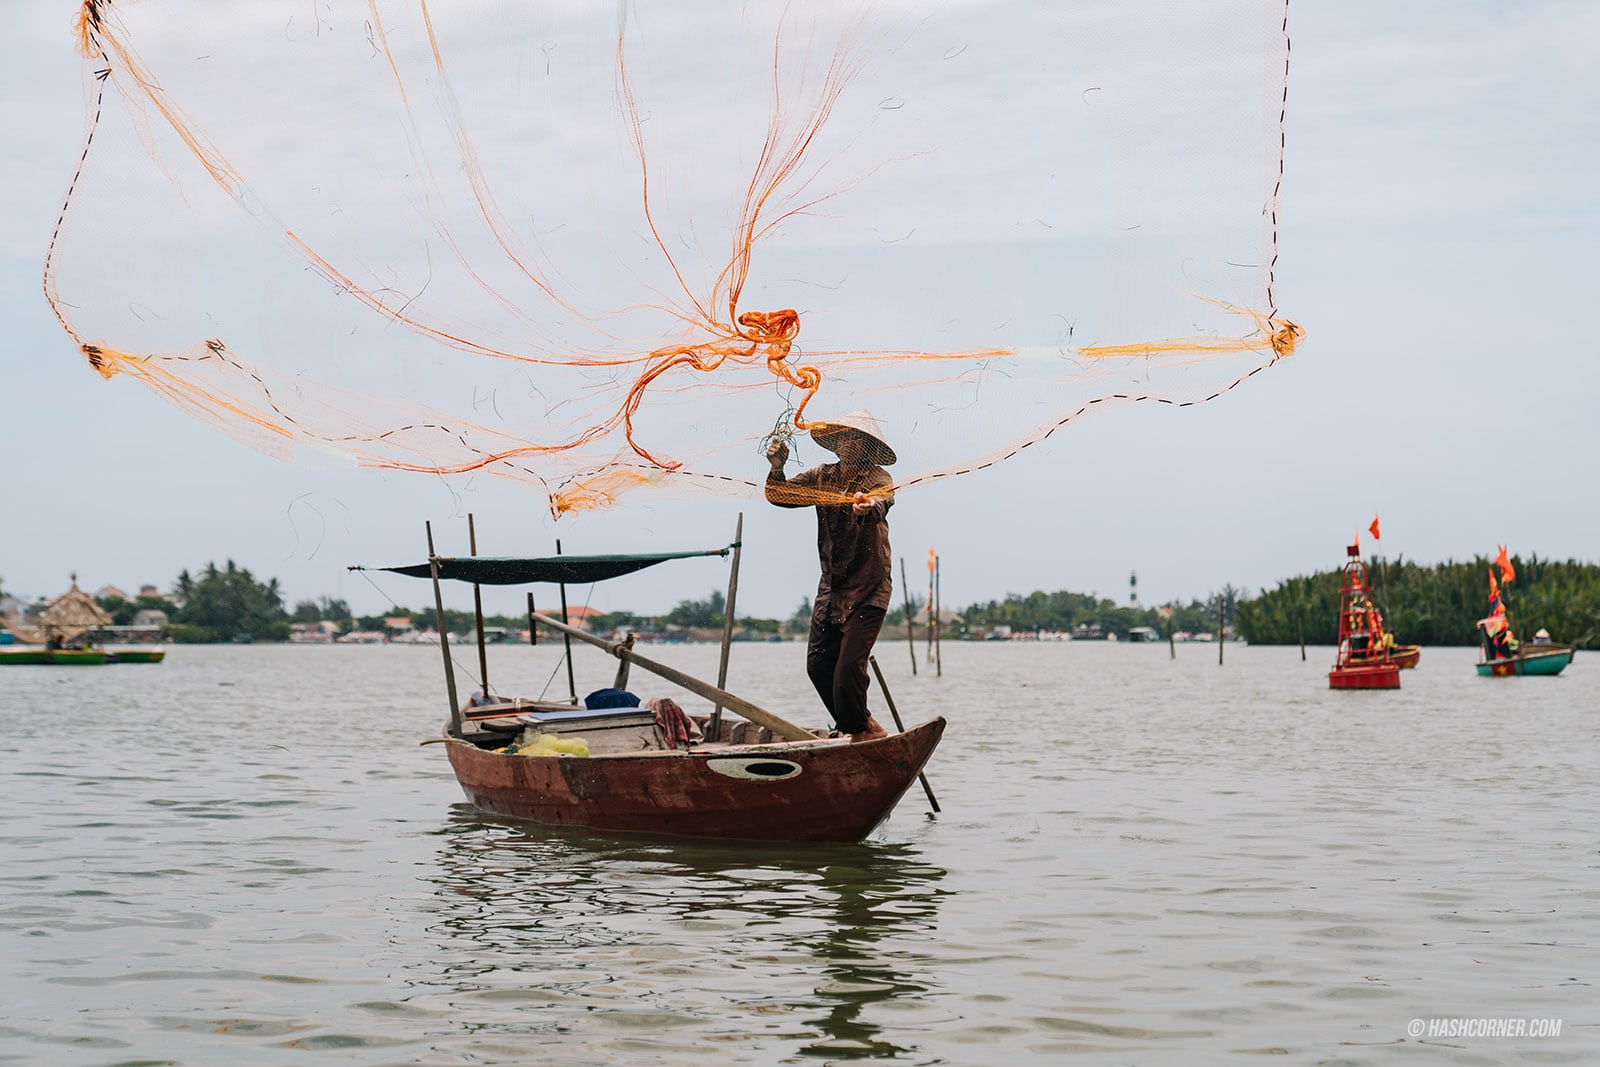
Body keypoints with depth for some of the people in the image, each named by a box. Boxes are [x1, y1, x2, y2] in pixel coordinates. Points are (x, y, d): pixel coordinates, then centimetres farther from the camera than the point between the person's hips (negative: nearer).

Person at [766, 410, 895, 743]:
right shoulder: (822, 477, 7)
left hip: (867, 591, -6)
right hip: (830, 588, 6)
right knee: (818, 663, 3)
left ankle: (860, 730, 7)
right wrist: (777, 468, -18)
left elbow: (880, 504, -32)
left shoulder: (879, 479, -10)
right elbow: (780, 496, 2)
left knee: (848, 665, -14)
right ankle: (862, 726, 20)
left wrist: (867, 508, -56)